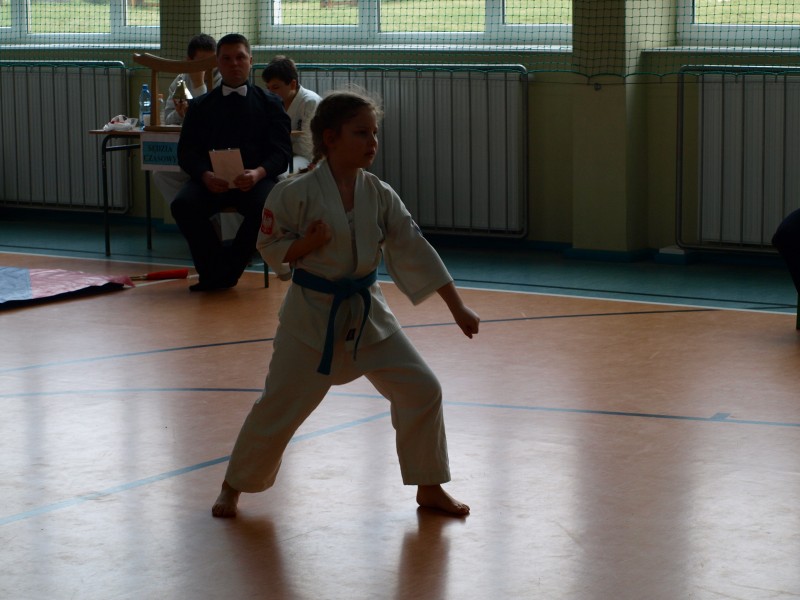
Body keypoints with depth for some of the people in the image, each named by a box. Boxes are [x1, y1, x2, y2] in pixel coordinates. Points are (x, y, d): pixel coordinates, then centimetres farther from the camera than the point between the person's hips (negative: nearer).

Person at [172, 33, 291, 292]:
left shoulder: (269, 103, 15)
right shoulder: (200, 106, 19)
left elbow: (282, 151, 4)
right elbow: (186, 152, 8)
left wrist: (258, 173, -19)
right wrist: (205, 175, -15)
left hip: (255, 179, -1)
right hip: (211, 180, 1)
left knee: (266, 206, -35)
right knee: (183, 205, -30)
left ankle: (222, 272, -15)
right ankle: (219, 271, -12)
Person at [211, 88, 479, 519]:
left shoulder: (380, 196, -2)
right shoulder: (297, 193, -15)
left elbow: (414, 250, -2)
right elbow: (270, 247, -6)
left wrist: (457, 308, -5)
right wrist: (306, 245, -27)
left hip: (367, 312, 4)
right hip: (312, 314, -4)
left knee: (421, 390, -1)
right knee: (279, 408, 0)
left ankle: (429, 488, 15)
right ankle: (234, 487, 23)